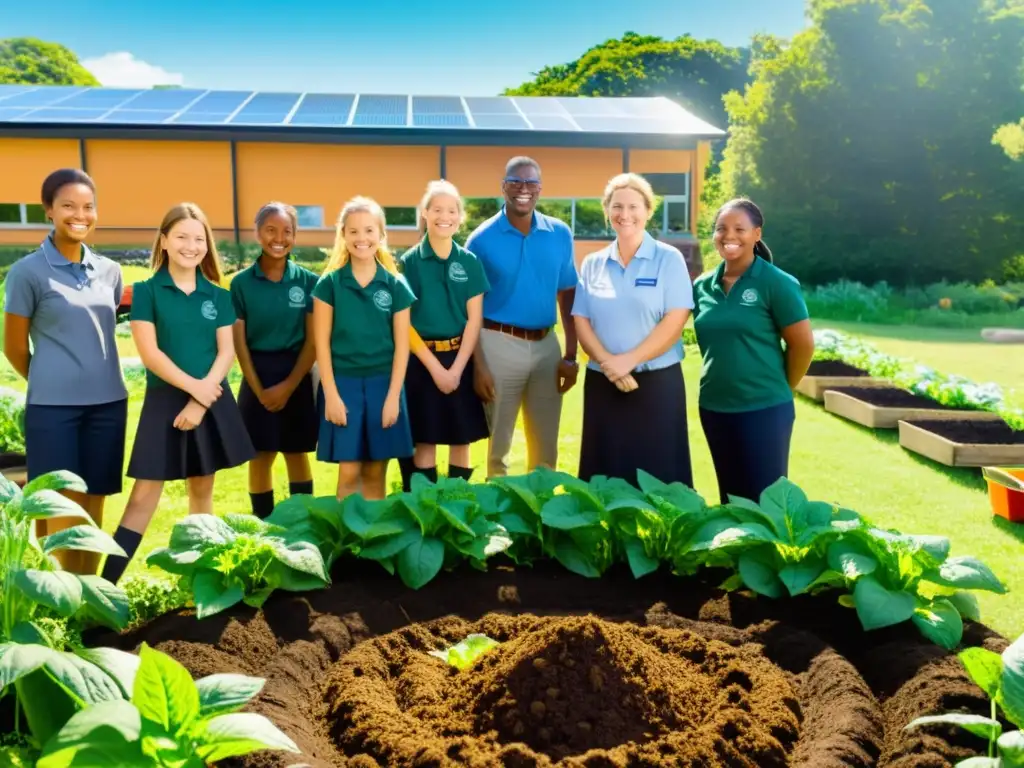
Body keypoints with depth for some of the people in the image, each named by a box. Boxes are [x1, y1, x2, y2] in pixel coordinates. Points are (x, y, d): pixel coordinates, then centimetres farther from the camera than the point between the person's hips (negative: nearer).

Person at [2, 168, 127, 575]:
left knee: (94, 508, 10)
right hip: (53, 406, -4)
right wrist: (52, 383, 10)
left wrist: (93, 381, 13)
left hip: (107, 402, 4)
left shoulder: (109, 270, 8)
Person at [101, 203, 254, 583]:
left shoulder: (218, 296, 6)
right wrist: (193, 387, -16)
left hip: (212, 401, 3)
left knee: (202, 488, 11)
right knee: (144, 495, -4)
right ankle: (105, 584, 0)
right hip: (165, 401, -3)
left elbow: (226, 352, 0)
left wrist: (201, 400, -12)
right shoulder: (146, 291, -2)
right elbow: (149, 353, -10)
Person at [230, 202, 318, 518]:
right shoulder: (241, 283, -2)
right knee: (261, 456, 6)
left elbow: (313, 340, -3)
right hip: (257, 375, 0)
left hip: (297, 376, 0)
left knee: (297, 454, 10)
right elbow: (239, 342, -2)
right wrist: (259, 389, -9)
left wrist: (288, 385, -10)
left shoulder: (308, 281, -1)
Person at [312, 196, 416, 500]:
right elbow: (322, 343, -2)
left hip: (383, 383, 1)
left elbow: (401, 345, 2)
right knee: (349, 473, 0)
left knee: (376, 472, 7)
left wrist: (393, 395, -4)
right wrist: (331, 394, -8)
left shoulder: (396, 285, 2)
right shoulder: (329, 284, -1)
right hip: (343, 382, -1)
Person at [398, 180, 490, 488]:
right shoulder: (409, 261, -3)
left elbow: (475, 319, 0)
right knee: (424, 441, 3)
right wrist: (435, 367, -11)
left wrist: (456, 368, -10)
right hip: (422, 361, -2)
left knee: (461, 439, 7)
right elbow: (404, 322, -5)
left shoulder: (470, 262, 3)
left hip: (461, 359, 2)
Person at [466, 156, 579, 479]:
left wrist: (570, 355, 3)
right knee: (498, 443, 9)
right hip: (500, 344, -3)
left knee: (546, 446, 13)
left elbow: (567, 296, 8)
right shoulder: (482, 239, -5)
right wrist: (478, 365, -8)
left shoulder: (560, 234, 4)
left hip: (547, 345, 3)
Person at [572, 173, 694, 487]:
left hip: (658, 381, -3)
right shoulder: (592, 264, 9)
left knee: (658, 477, 0)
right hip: (602, 383, 3)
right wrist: (608, 362, -13)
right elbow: (581, 321, 3)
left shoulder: (669, 259, 0)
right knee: (605, 476, 7)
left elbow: (675, 321, -9)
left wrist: (629, 360, -15)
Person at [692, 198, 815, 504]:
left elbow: (803, 344, -6)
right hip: (714, 408, 5)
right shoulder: (702, 286, 5)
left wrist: (779, 388, 2)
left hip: (764, 410, -5)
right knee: (730, 498, 15)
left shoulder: (776, 283, -9)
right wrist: (722, 379, 10)